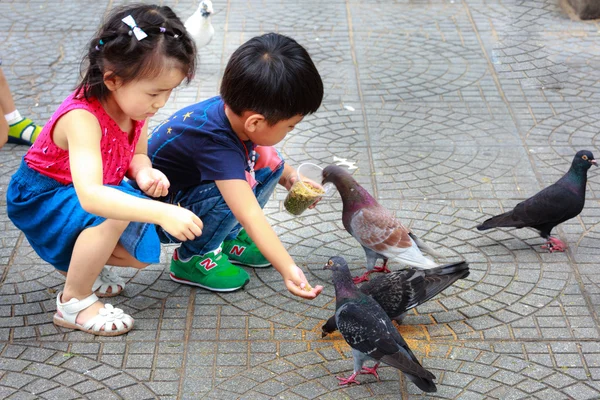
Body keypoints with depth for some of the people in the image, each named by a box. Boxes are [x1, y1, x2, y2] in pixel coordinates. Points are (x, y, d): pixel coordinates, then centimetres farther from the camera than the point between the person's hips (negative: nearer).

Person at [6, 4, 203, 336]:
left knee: (143, 253, -4)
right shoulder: (82, 118, -38)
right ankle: (73, 303, -13)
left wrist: (145, 174, -21)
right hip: (41, 199, -7)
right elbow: (90, 196, -50)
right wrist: (162, 212, -59)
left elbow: (137, 155, 4)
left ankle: (76, 260, 22)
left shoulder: (135, 104, -14)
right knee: (115, 216, -34)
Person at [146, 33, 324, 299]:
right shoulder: (217, 145, -39)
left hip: (187, 191, 8)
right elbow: (250, 215, -46)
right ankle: (192, 257, -7)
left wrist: (290, 176, -5)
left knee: (268, 161, -7)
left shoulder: (236, 109, -15)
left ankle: (229, 238, 9)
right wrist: (288, 269, -51)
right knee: (236, 185, -33)